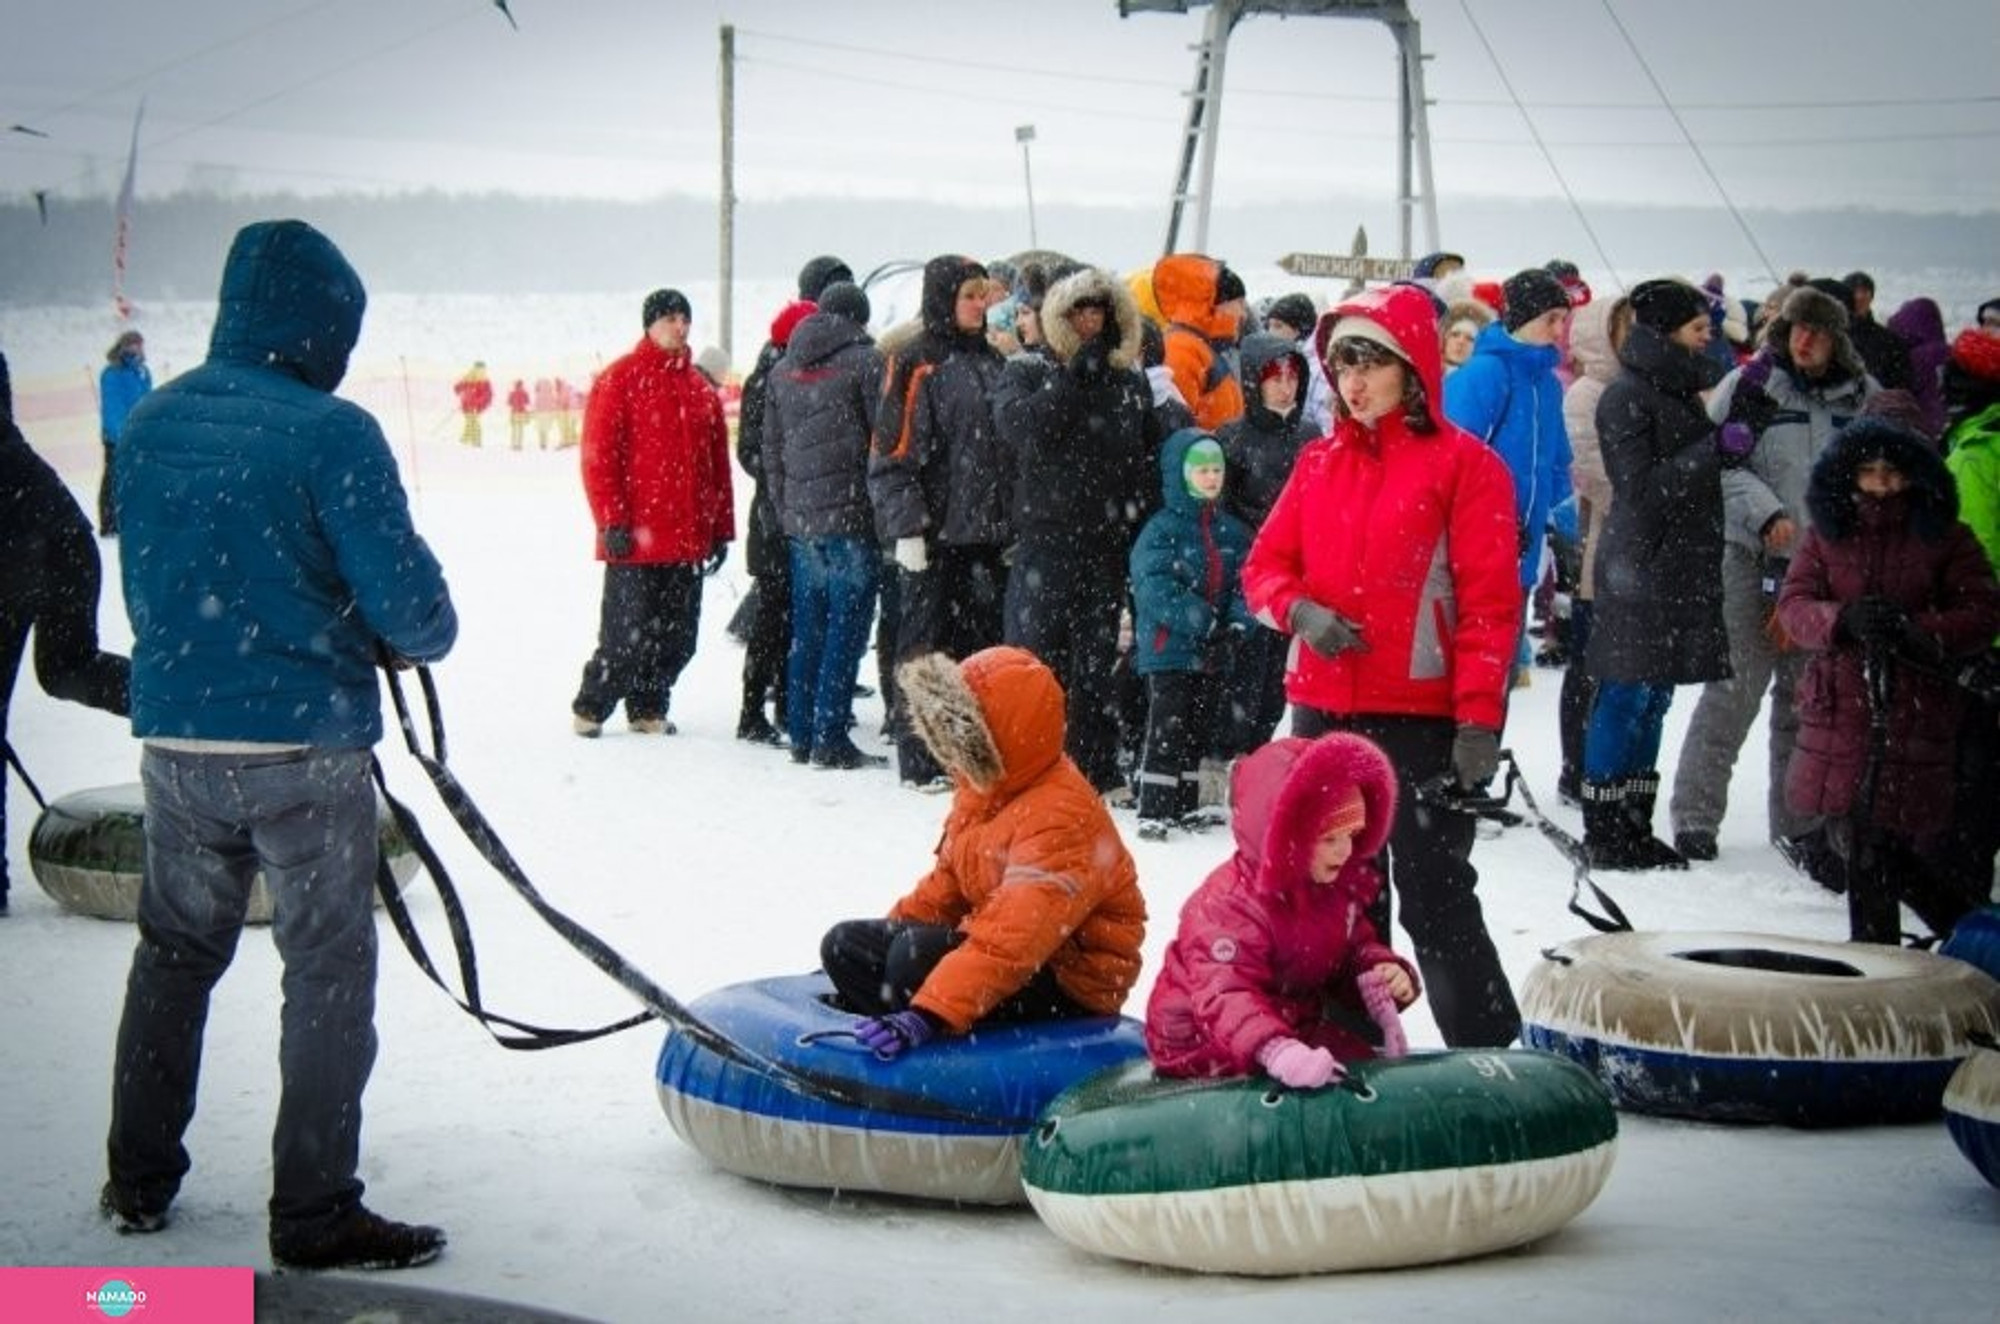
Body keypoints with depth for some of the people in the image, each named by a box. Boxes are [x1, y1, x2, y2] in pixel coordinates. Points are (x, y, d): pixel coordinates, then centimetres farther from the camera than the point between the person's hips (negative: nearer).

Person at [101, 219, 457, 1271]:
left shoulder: (150, 423, 3)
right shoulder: (330, 432, -16)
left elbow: (141, 585, 13)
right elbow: (404, 595, -15)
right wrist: (421, 640, 7)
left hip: (173, 739, 6)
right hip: (305, 749, -6)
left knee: (173, 954, 21)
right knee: (328, 974, 5)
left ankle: (138, 1181, 30)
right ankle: (314, 1214, 8)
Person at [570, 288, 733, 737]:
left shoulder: (700, 389, 15)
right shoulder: (620, 380, -3)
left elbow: (718, 463, 17)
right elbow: (599, 455, -8)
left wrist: (720, 529, 13)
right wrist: (612, 522, -14)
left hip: (689, 539, 6)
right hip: (635, 539, -6)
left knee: (679, 635, 8)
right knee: (628, 633, -3)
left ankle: (648, 708, 24)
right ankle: (590, 708, 13)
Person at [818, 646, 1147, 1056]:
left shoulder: (1062, 818, -28)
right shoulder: (983, 786, 3)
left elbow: (1011, 943, -39)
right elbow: (950, 877, 19)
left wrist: (929, 1014, -48)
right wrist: (892, 930, 8)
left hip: (1071, 987, -10)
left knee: (917, 958, -32)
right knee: (846, 944, 4)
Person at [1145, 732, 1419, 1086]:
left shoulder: (1340, 886, 1)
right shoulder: (1229, 905, -28)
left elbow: (1356, 948, 17)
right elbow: (1226, 994, -41)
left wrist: (1384, 971, -9)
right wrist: (1275, 1050, -59)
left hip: (1296, 1024, 9)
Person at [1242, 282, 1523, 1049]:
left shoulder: (1464, 464, -6)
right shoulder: (1319, 463, 11)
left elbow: (1490, 601, -9)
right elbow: (1264, 565, 13)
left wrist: (1479, 718, -15)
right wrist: (1299, 610, -10)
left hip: (1419, 716, -6)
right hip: (1321, 711, 6)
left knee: (1433, 893, -7)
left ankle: (1488, 1052, 3)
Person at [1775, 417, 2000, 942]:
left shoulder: (1944, 537, 3)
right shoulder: (1827, 533, 10)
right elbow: (1793, 604, 2)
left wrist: (1916, 632, -17)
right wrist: (1844, 619, -19)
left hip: (1914, 709, -3)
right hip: (1838, 707, 3)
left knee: (1873, 844, -8)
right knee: (1849, 834, 6)